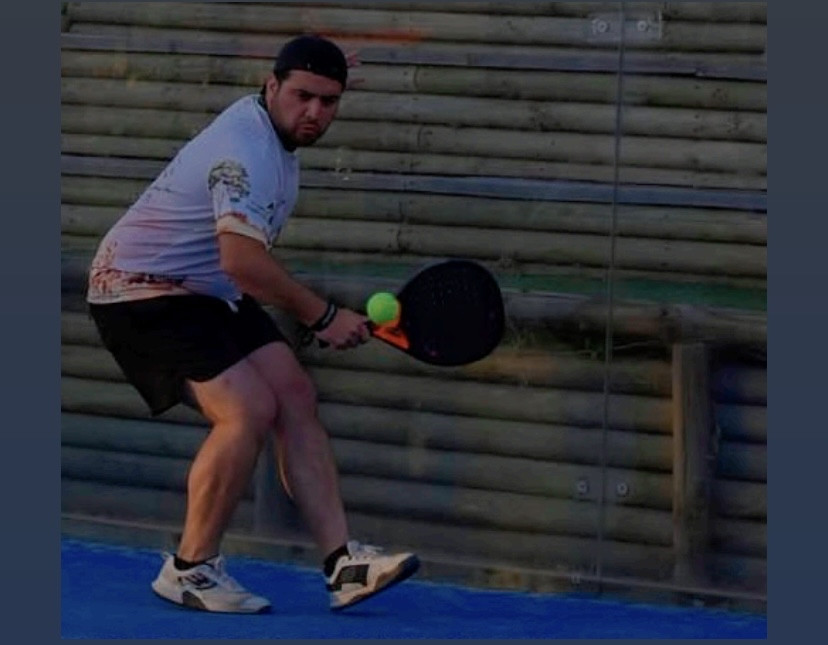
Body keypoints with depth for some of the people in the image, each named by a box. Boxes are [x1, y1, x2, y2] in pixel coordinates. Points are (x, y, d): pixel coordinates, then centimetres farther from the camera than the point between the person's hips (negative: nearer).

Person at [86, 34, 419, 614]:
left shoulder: (272, 130, 7)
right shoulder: (247, 151, -26)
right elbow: (243, 261, -35)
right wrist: (323, 317, -27)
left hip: (209, 293, 11)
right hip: (143, 290, -11)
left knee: (295, 398, -3)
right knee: (248, 412, -23)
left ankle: (342, 562, -7)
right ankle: (190, 569, -8)